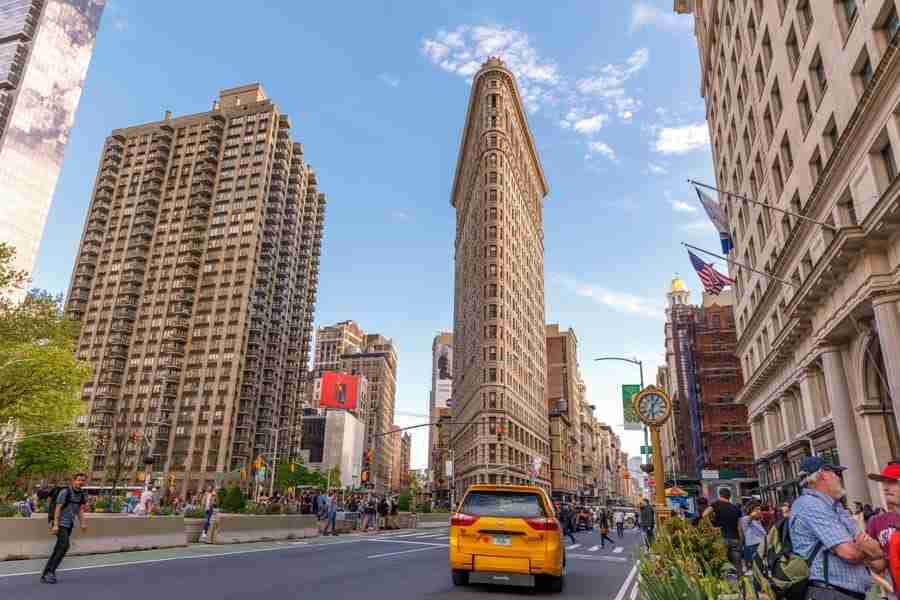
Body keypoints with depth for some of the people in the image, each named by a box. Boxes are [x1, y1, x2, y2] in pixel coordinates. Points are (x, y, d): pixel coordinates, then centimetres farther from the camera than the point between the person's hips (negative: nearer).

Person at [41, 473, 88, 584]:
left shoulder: (82, 495, 8)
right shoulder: (65, 492, -12)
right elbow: (58, 508, -15)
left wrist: (82, 523, 3)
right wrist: (55, 524, -21)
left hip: (69, 525, 7)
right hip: (61, 523, -7)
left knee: (58, 549, 8)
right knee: (64, 546, -19)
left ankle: (46, 574, 16)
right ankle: (50, 571, -12)